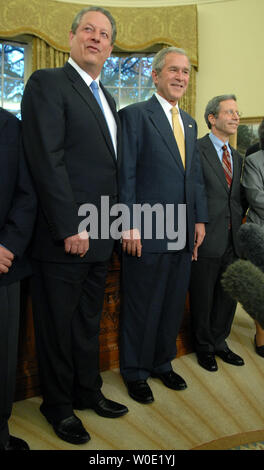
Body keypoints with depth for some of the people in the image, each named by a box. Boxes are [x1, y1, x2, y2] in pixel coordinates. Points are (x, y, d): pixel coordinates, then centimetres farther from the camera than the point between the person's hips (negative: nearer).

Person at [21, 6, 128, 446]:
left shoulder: (106, 97, 18)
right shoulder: (47, 83, -7)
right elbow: (48, 162, -17)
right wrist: (70, 228, -20)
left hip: (98, 237, 8)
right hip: (64, 239, -8)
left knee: (88, 322, 20)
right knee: (58, 326, 8)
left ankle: (88, 392, 38)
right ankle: (58, 405, 28)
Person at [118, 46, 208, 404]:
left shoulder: (189, 123, 18)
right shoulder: (134, 115, -4)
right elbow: (126, 175, -10)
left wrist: (200, 218, 11)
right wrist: (129, 226, -15)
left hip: (183, 234, 7)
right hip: (148, 233, -7)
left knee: (174, 304, 16)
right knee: (142, 307, 6)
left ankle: (163, 363, 34)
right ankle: (135, 372, 25)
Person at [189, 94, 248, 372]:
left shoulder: (237, 157, 15)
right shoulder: (196, 150, -9)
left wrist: (237, 219, 5)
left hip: (232, 240, 7)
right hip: (207, 240, -7)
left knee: (228, 297, 16)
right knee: (203, 299, 8)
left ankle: (219, 342, 35)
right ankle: (205, 347, 28)